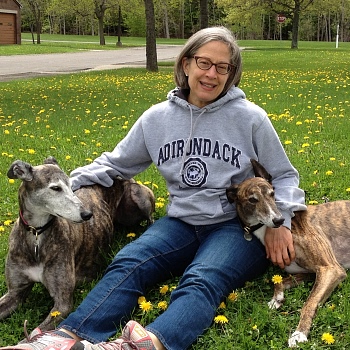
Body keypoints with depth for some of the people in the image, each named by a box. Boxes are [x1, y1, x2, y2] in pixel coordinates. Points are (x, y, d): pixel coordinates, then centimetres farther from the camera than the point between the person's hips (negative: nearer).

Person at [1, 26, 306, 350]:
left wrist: (280, 221, -11)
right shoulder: (158, 118, 6)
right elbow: (115, 164, 15)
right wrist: (67, 186, 0)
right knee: (128, 263, -25)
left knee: (201, 281, -34)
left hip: (238, 225, -3)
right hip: (182, 223, 3)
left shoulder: (250, 118, -3)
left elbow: (284, 176, 7)